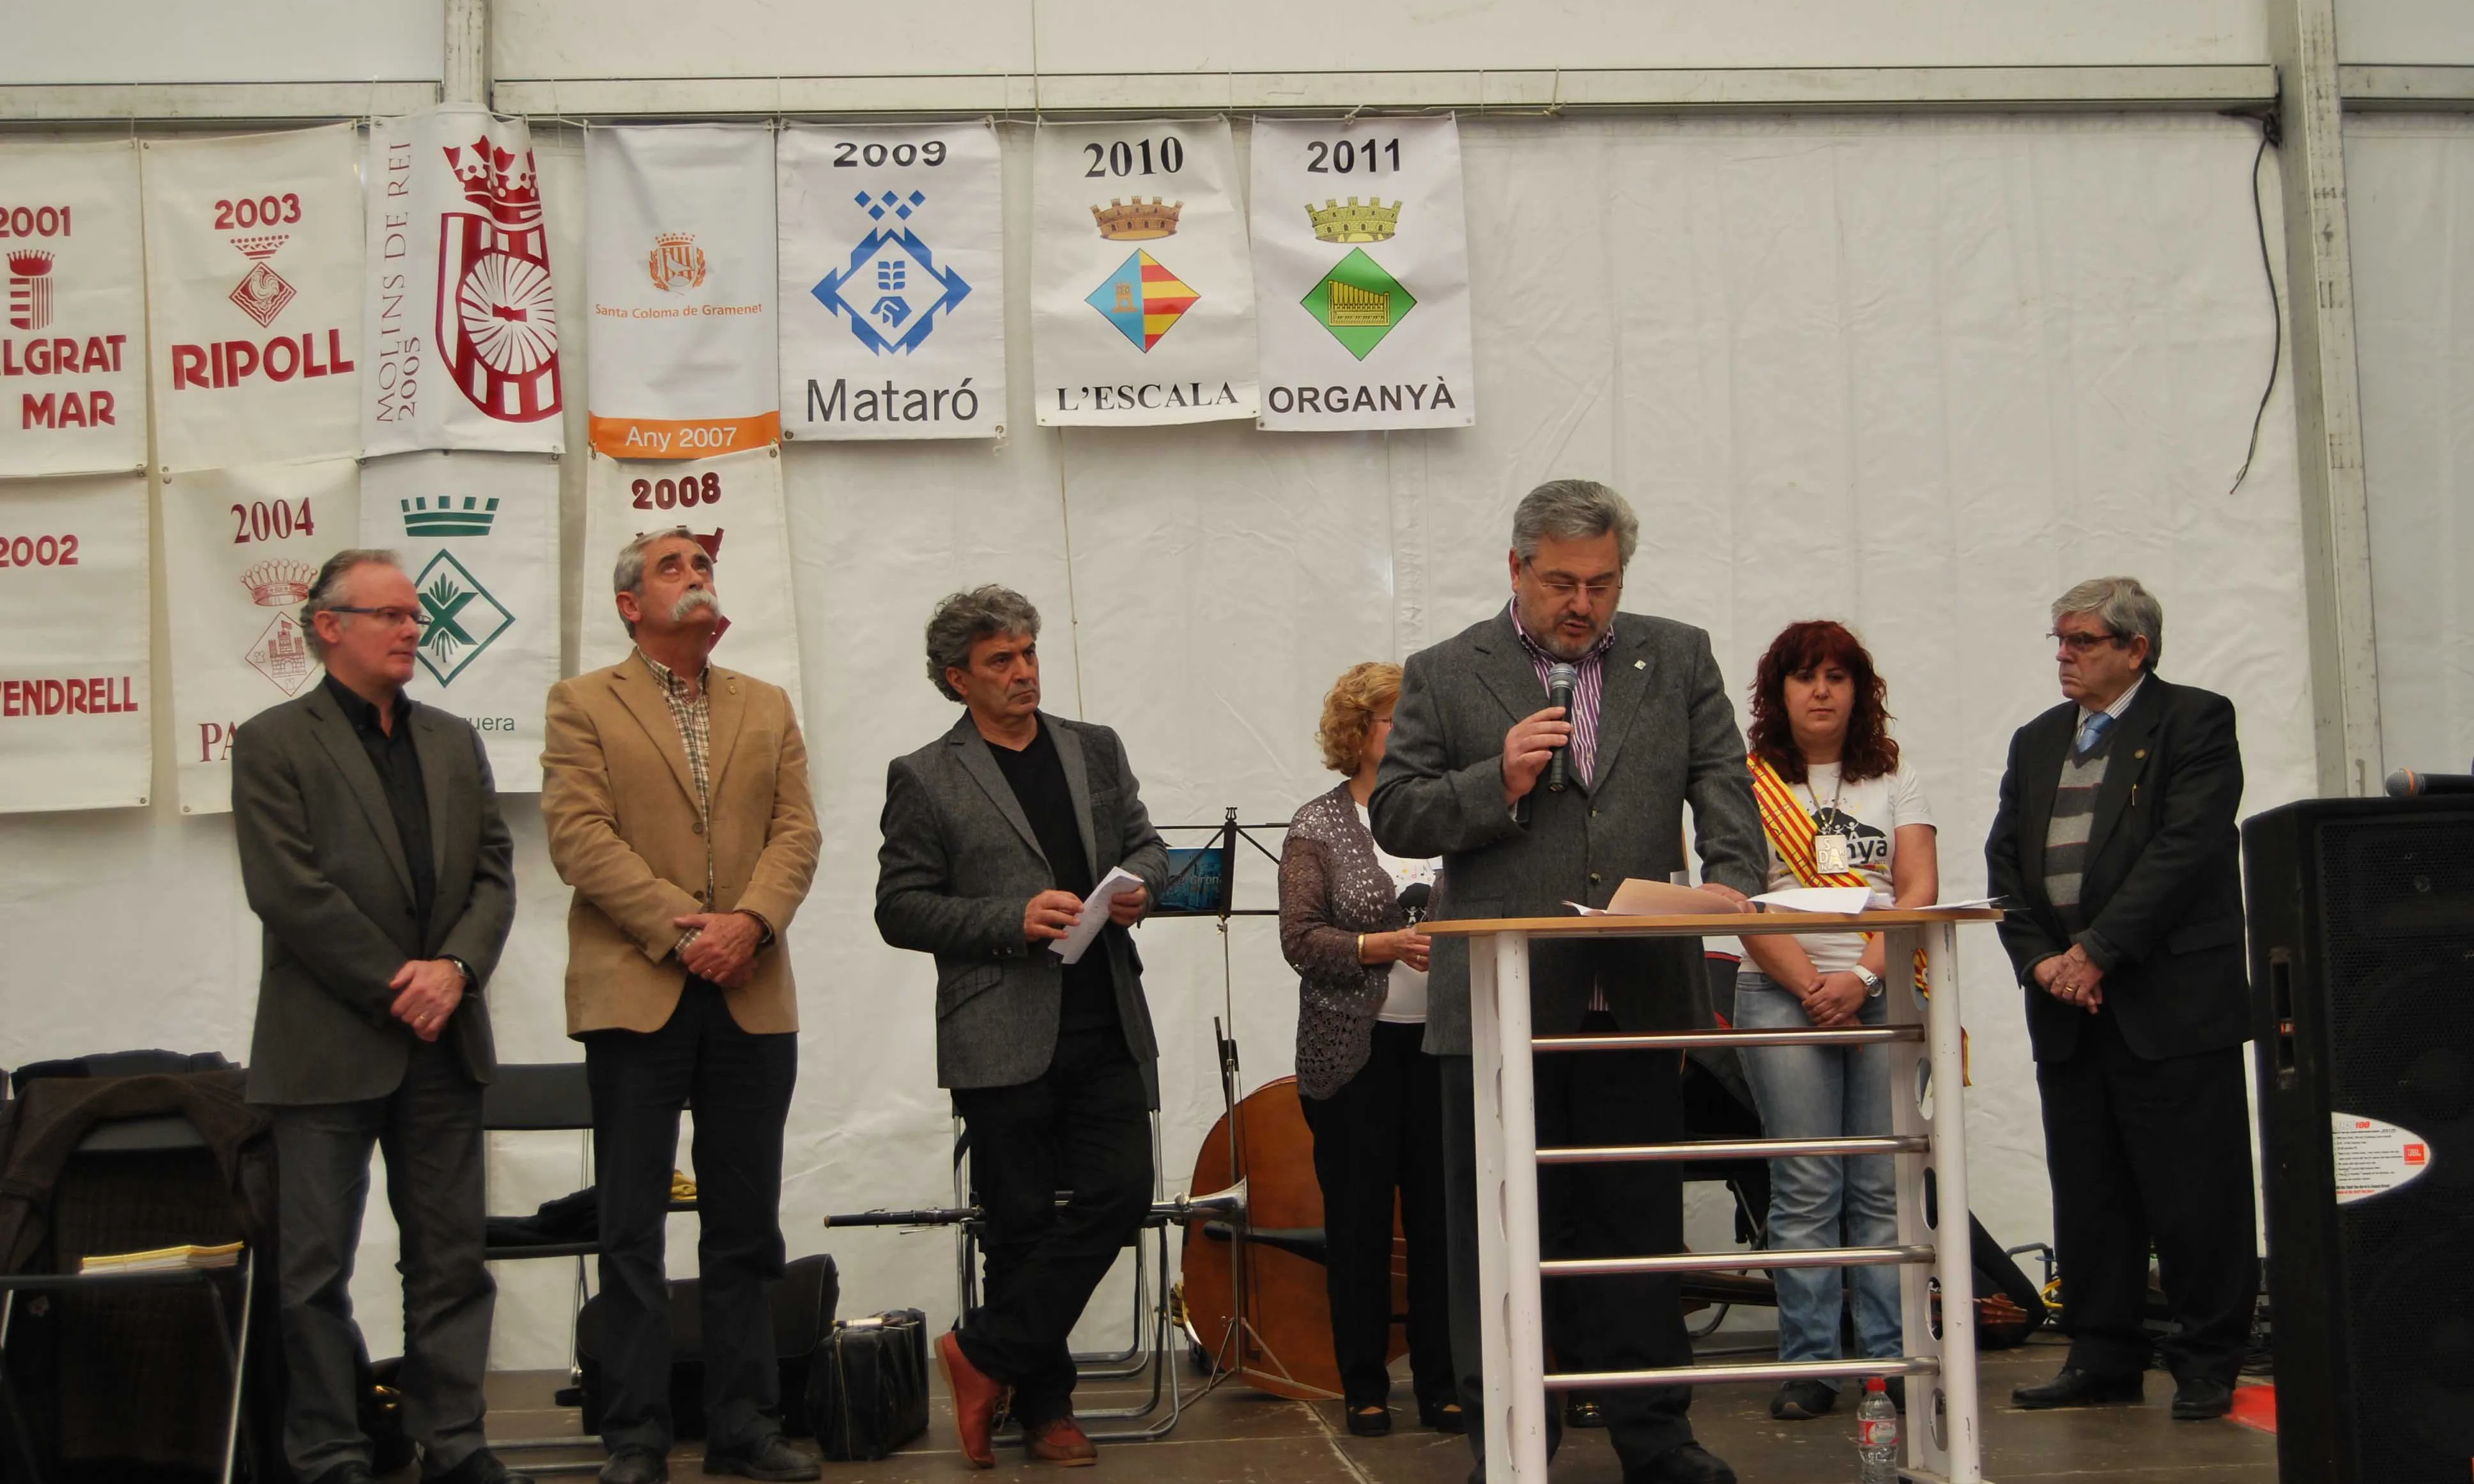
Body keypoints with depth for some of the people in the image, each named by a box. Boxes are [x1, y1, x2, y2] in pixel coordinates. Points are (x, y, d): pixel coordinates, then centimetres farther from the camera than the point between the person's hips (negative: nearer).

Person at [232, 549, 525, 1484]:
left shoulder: (453, 742, 15)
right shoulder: (272, 744, -2)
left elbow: (494, 873, 9)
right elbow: (288, 893, -11)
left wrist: (455, 967, -9)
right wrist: (395, 988, -12)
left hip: (443, 1041, 5)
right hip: (328, 1047, -5)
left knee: (451, 1258, 8)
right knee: (315, 1267, 1)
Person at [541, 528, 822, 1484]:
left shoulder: (767, 708, 16)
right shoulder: (583, 706, 4)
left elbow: (795, 833, 6)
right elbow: (580, 837, -7)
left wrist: (750, 921, -13)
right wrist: (678, 928, -16)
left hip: (753, 997, 4)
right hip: (635, 996, -4)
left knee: (746, 1226, 8)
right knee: (633, 1227, 2)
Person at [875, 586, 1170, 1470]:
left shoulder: (1096, 750, 14)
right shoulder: (925, 780, 0)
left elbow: (1145, 843, 22)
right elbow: (901, 909, -3)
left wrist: (1139, 884, -2)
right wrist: (1013, 919, -14)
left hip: (1106, 1029, 4)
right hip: (1003, 1039, -4)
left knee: (1120, 1194, -4)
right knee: (1022, 1221, 2)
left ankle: (986, 1355, 9)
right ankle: (1042, 1405, 17)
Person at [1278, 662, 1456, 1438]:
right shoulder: (1319, 827, -1)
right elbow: (1300, 938, -7)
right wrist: (1380, 946, -19)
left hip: (1443, 1045, 2)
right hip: (1355, 1053, -2)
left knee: (1439, 1214, 5)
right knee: (1359, 1221, 6)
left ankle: (1441, 1382, 16)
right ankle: (1364, 1385, 16)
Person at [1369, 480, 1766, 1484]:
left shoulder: (1678, 659, 11)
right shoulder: (1444, 676, 5)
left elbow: (1723, 781, 4)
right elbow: (1393, 815, 2)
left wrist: (1732, 877, -14)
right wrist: (1498, 782, -13)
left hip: (1637, 1001, 2)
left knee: (1639, 1228, 9)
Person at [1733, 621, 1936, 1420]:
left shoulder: (1893, 778, 14)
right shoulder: (1751, 781, 6)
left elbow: (1920, 889, 4)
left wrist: (1862, 977, -11)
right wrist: (1809, 985, -11)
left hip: (1886, 992, 2)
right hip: (1783, 994, -2)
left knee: (1884, 1186, 0)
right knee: (1804, 1190, -3)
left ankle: (1894, 1356, 5)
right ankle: (1807, 1363, 2)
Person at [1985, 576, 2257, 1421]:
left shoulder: (2195, 721, -1)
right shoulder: (2036, 742, 18)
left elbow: (2187, 846, -12)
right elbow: (2004, 860, 13)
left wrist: (2098, 951, -16)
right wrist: (2040, 959, -3)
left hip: (2172, 1002, -6)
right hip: (2067, 1003, 6)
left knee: (2194, 1193, -1)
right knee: (2087, 1192, 8)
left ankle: (2207, 1366, 9)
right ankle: (2102, 1358, 16)